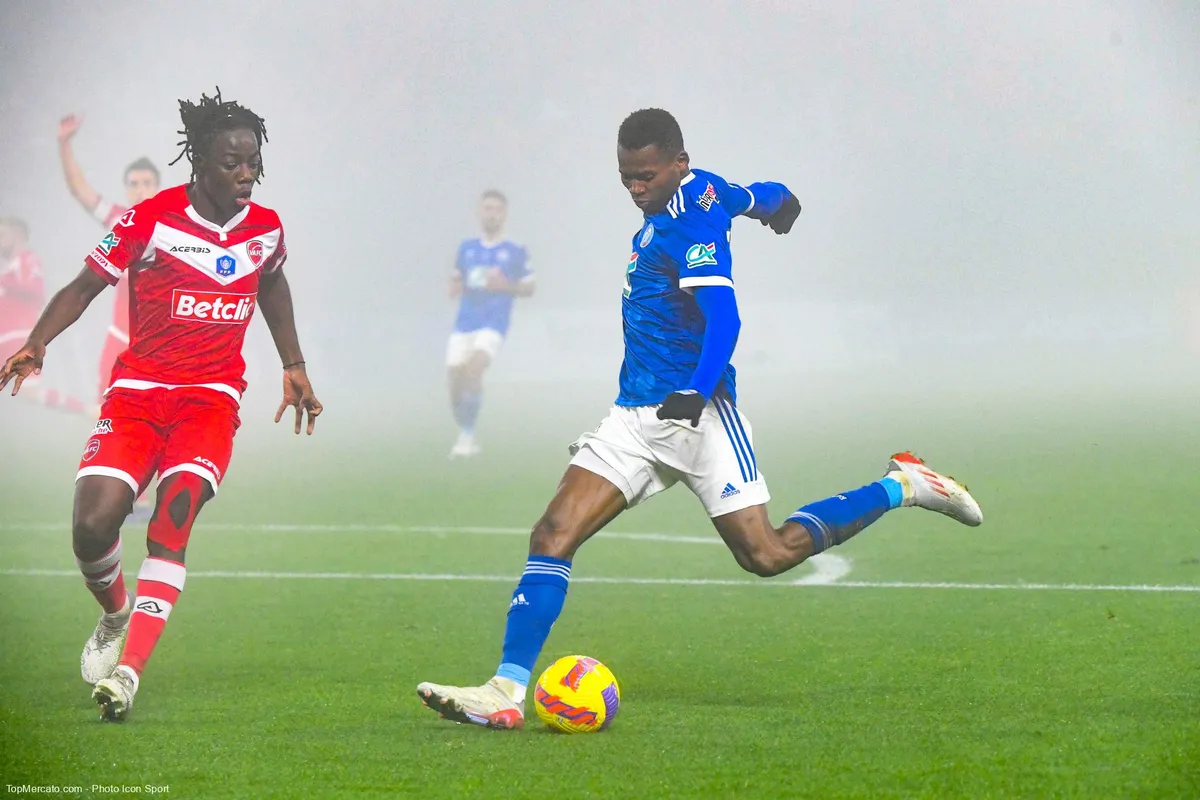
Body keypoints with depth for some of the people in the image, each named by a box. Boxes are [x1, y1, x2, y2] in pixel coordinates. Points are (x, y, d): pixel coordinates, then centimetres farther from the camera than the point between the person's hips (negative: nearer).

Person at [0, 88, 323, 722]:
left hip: (212, 398, 1)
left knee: (172, 522, -22)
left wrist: (294, 367, 27)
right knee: (92, 523, -15)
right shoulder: (149, 220, -7)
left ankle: (127, 671, -28)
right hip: (136, 391, -1)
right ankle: (115, 616, 20)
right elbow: (85, 285, 0)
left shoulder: (265, 228, 4)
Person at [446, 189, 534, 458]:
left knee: (473, 369, -28)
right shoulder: (467, 249, 14)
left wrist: (505, 285, -10)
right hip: (464, 324, 4)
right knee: (455, 385, 0)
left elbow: (529, 288, 9)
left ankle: (467, 435, -22)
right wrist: (455, 286, -2)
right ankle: (466, 436, 21)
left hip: (493, 324, -4)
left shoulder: (515, 252, 4)